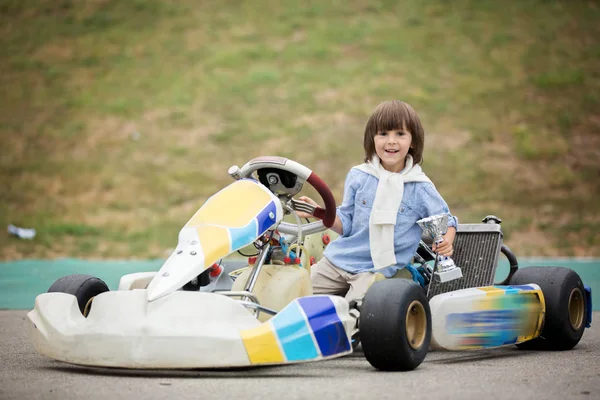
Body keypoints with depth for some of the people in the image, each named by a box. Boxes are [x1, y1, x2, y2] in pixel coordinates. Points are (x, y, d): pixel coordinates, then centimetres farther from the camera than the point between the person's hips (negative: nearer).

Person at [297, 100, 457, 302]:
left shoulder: (421, 188, -2)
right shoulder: (358, 176, 4)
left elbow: (446, 221, 6)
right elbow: (346, 223, 8)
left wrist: (446, 241, -16)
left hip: (380, 269, -3)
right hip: (338, 260, 4)